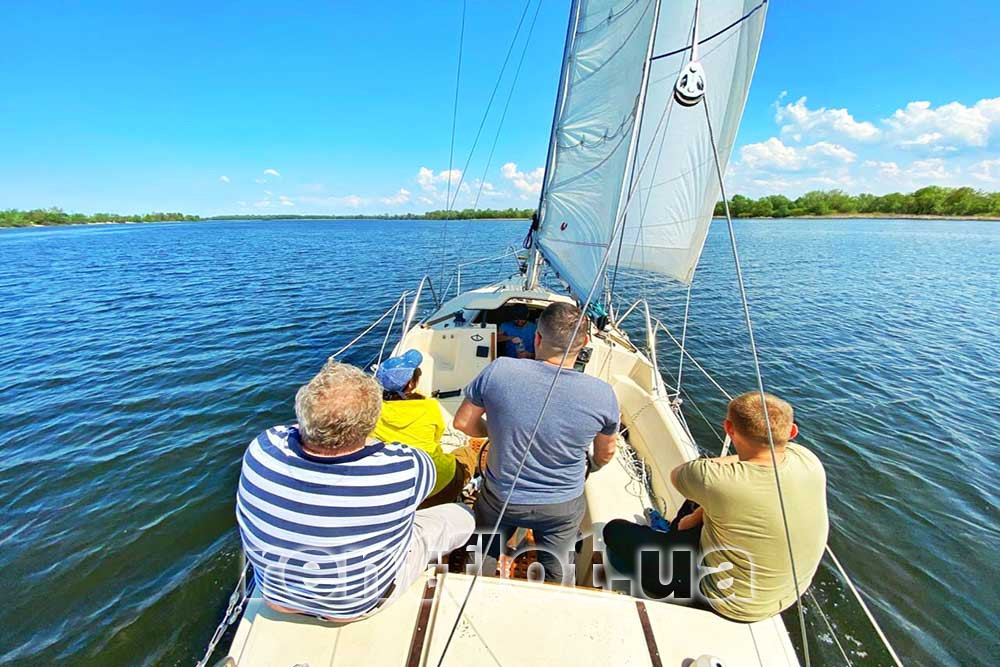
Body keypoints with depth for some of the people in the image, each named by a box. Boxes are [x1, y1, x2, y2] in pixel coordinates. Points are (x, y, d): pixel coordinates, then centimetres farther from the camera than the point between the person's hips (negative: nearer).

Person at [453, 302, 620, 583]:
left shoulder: (499, 371, -27)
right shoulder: (602, 394, -23)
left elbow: (463, 422, -12)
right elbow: (605, 454, -3)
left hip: (500, 498, 0)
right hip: (563, 507, 1)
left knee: (482, 564, 30)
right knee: (555, 578, 28)